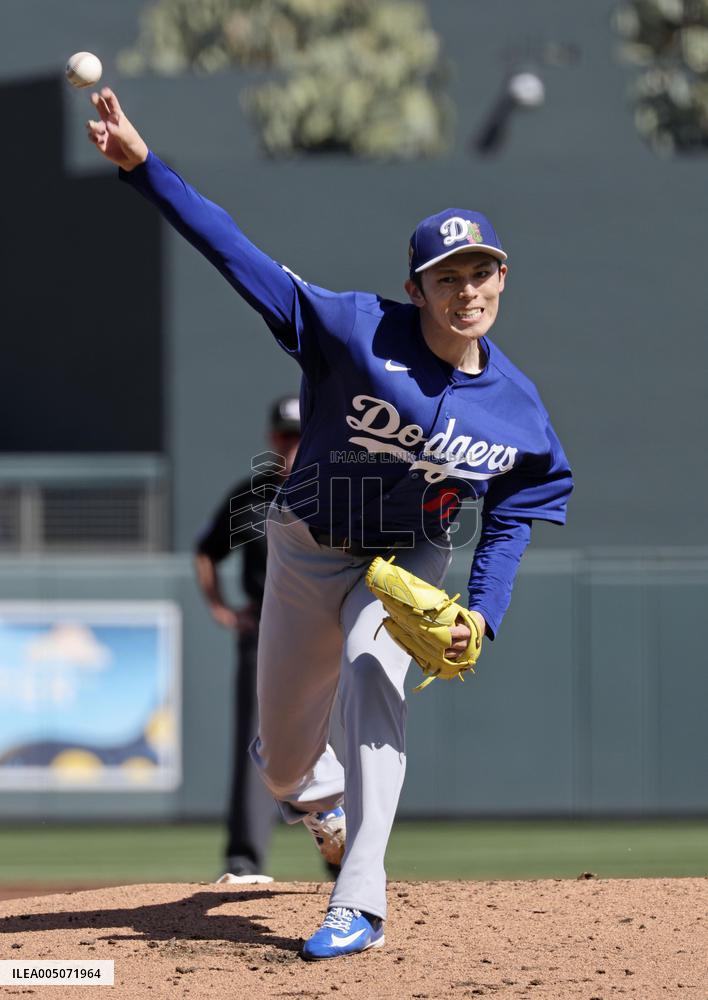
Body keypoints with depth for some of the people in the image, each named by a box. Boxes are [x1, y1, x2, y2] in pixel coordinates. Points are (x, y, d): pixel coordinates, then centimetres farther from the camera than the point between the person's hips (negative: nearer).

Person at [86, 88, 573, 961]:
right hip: (308, 553, 0)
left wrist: (480, 613, -17)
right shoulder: (357, 331, -23)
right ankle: (314, 784, 54)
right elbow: (242, 259, -29)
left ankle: (359, 904, -32)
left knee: (370, 673, -32)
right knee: (284, 764, 11)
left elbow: (510, 520, 0)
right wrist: (143, 167, -39)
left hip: (407, 565, 0)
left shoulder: (516, 408, -13)